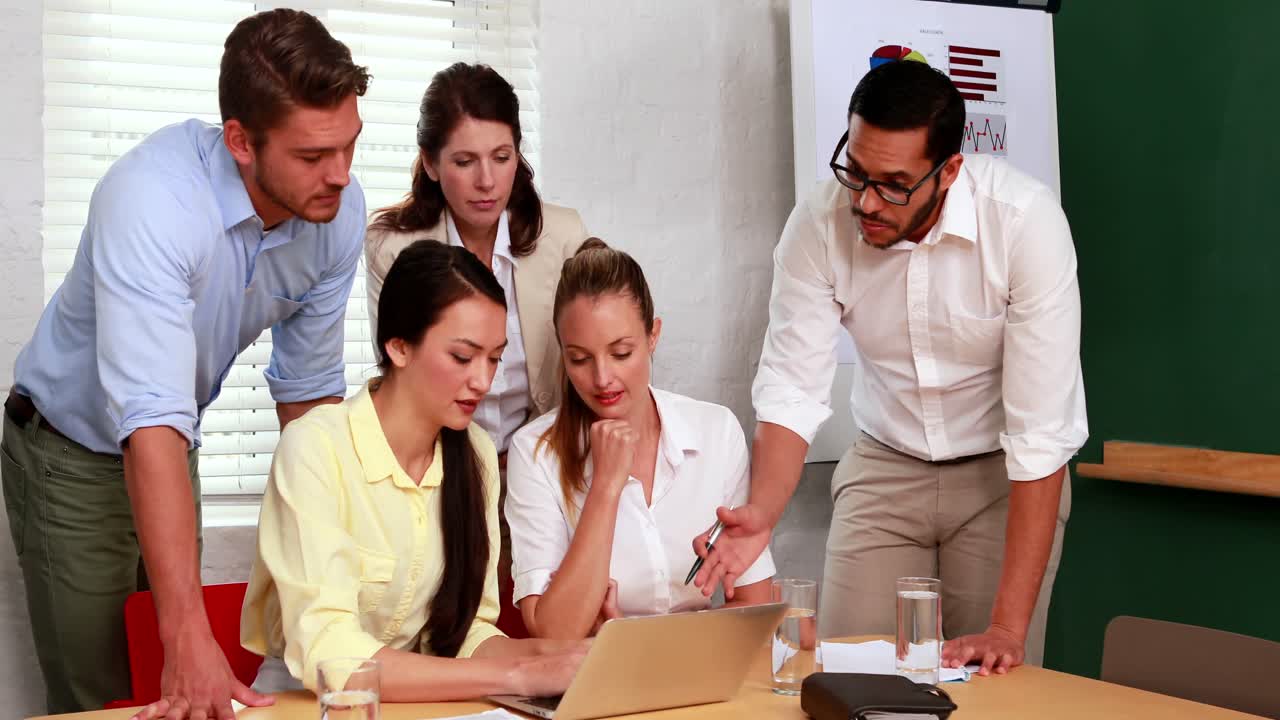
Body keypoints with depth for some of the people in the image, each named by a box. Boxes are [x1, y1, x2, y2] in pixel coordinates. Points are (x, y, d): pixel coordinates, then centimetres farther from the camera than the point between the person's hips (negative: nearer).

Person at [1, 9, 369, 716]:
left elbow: (308, 385, -3)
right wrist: (189, 635, -49)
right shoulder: (152, 199, -35)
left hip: (174, 446, 5)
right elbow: (151, 422, -43)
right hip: (74, 452, -5)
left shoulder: (339, 210, -17)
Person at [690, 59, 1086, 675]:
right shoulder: (818, 223, -19)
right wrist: (760, 514, -35)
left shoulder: (1026, 220, -27)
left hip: (1005, 471, -2)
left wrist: (1009, 627, -30)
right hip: (885, 464, 2)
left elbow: (1041, 433, -28)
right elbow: (792, 391, -14)